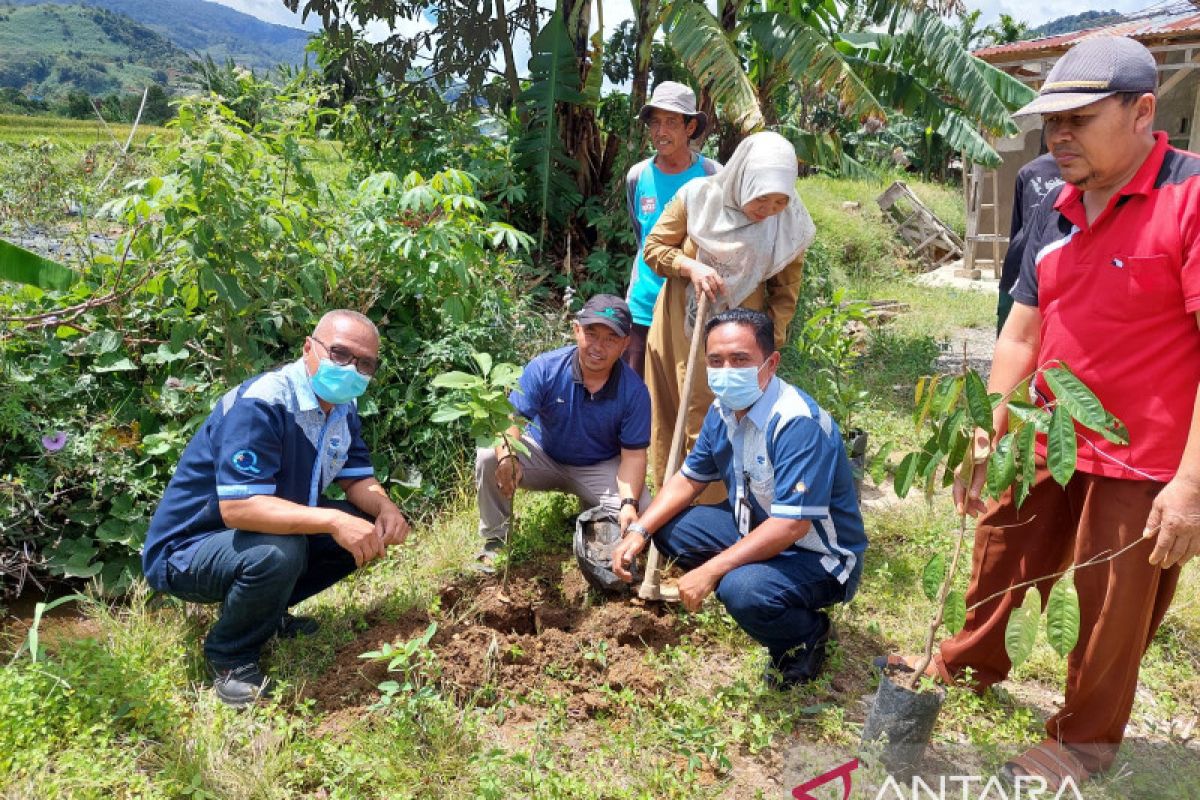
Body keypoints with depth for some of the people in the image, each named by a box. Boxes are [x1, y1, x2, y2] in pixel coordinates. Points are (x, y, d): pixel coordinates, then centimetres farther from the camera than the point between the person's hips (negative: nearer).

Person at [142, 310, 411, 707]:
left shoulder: (341, 409, -1)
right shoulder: (259, 405, -28)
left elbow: (358, 479, 4)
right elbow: (237, 508, -35)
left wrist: (385, 507, -19)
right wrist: (333, 520, -42)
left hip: (270, 531, 8)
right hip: (185, 550, -8)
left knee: (369, 526, -2)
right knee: (278, 552, -37)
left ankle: (270, 610, 12)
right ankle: (230, 655, -7)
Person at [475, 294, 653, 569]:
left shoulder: (634, 391, -19)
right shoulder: (545, 368, -21)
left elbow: (633, 454, -17)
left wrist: (629, 503, -34)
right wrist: (507, 456, -46)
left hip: (600, 468, 0)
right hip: (543, 456, 0)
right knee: (488, 456, -27)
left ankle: (592, 509, 12)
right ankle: (495, 538, -5)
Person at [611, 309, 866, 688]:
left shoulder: (797, 424, -31)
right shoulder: (724, 410, -3)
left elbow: (791, 526, -34)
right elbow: (689, 479, 8)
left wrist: (710, 571, -32)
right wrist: (638, 532, -5)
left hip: (820, 557, -8)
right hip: (753, 527, 8)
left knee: (743, 590, -35)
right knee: (667, 528, 1)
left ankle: (808, 636, -1)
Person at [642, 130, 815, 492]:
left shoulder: (790, 226, -10)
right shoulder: (697, 197, -14)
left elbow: (785, 293, -1)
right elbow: (653, 247, -5)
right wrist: (690, 266, -23)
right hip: (681, 327, 1)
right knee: (672, 417, 10)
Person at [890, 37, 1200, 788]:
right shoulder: (1056, 211, 4)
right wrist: (988, 438, 6)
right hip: (1048, 444, 7)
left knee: (1115, 609, 10)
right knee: (1002, 555, 21)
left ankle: (1085, 740, 34)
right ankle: (971, 662, 48)